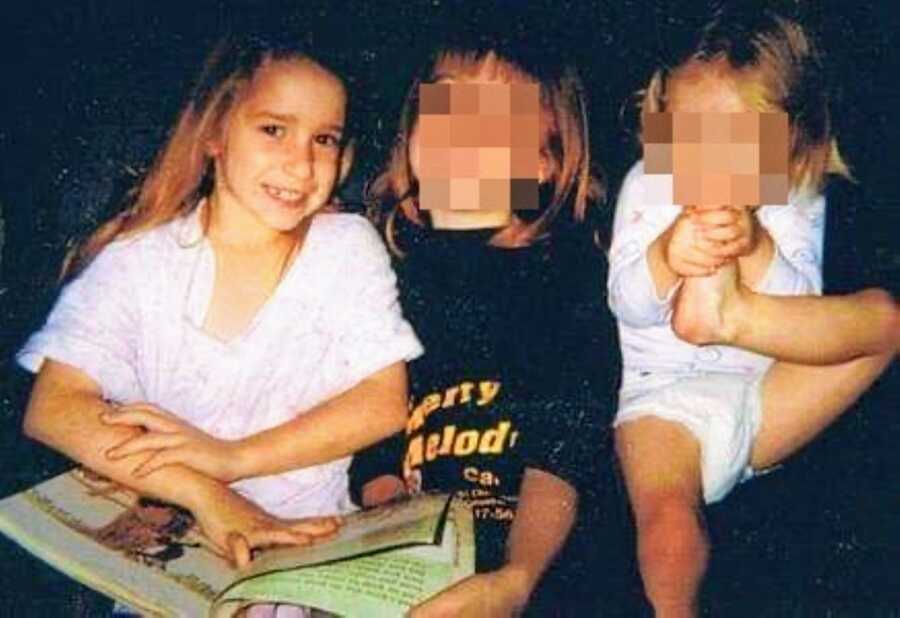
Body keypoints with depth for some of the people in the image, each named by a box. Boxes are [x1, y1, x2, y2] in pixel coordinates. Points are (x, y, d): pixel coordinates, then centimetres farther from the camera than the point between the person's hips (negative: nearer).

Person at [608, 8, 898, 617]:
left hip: (764, 400, 2)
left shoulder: (796, 197, 2)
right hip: (665, 395, -2)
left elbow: (804, 305, -9)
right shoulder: (648, 183, 0)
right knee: (667, 524, -31)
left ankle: (727, 314, -29)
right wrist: (666, 257, -31)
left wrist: (754, 247, -28)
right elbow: (626, 302, -8)